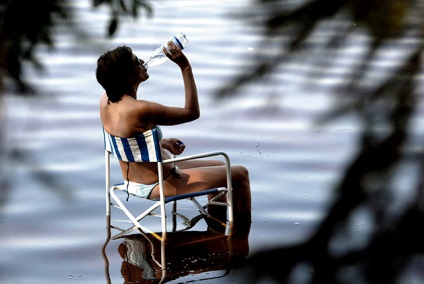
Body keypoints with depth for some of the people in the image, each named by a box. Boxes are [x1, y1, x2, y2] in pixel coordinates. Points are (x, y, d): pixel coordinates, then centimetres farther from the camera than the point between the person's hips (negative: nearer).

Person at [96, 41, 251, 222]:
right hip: (158, 186, -9)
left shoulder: (105, 100, -5)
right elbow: (192, 112, -20)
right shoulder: (140, 110, -32)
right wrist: (185, 67, -20)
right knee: (240, 174, 3)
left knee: (219, 166, 25)